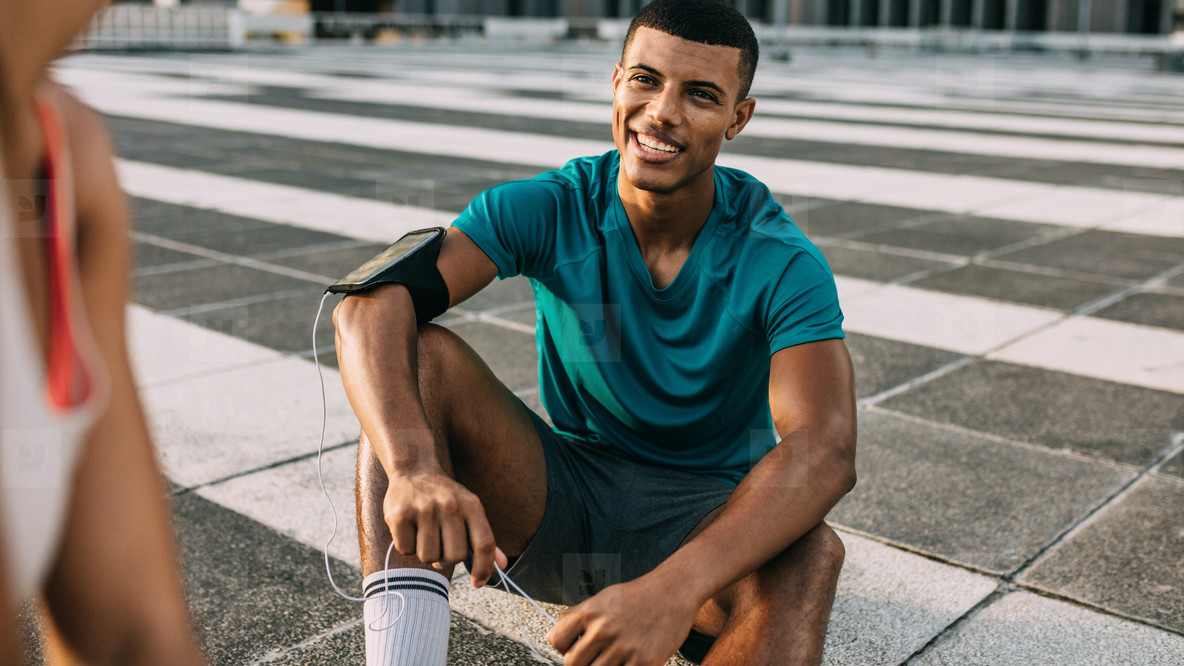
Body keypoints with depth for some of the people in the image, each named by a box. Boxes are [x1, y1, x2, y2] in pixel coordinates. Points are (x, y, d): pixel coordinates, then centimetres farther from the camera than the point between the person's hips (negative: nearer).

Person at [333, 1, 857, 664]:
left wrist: (672, 592, -48)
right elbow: (372, 302, -25)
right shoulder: (548, 208, -11)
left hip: (707, 521, -1)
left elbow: (825, 452, -31)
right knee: (422, 358, -23)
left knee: (810, 552, -35)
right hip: (558, 500, 2)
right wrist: (412, 463, -46)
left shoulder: (782, 262, -16)